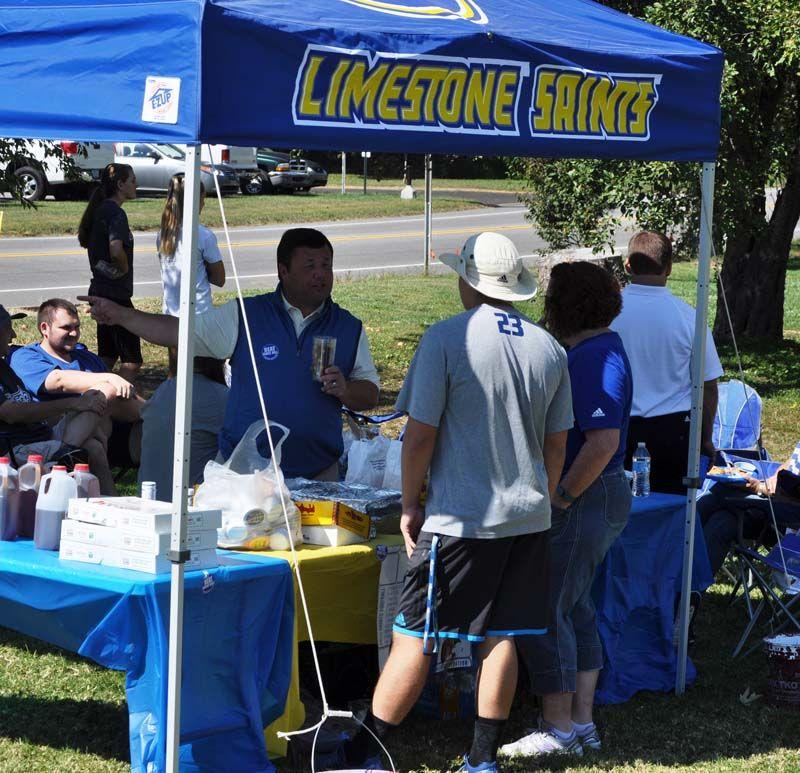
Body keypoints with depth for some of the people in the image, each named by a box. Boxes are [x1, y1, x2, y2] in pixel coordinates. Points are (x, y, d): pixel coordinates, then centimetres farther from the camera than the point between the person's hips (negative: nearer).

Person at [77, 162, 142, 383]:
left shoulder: (100, 210, 11)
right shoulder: (115, 213, -18)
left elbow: (86, 242, 24)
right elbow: (116, 250, -33)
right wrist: (125, 268, -13)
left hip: (100, 291, 10)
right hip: (116, 294, -10)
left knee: (107, 356, 17)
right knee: (132, 360, -5)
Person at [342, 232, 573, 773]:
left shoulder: (447, 339, -11)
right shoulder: (548, 349, 7)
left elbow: (420, 435, -11)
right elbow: (556, 446, 12)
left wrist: (410, 505, 0)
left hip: (459, 520, -5)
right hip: (528, 516, 5)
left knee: (414, 638, -1)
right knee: (501, 637, 11)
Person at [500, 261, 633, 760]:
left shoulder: (594, 358, -19)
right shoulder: (599, 349, 13)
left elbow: (603, 442, -28)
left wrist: (561, 497, -20)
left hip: (583, 501, -11)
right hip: (597, 499, 11)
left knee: (543, 612, -5)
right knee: (574, 609, 16)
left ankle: (558, 729, 2)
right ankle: (582, 723, 22)